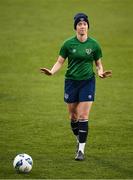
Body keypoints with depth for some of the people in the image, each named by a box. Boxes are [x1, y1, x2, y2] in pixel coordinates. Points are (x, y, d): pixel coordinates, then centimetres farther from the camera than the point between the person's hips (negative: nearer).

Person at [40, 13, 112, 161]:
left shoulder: (94, 44, -2)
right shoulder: (68, 44, -3)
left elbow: (98, 64, 6)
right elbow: (60, 62, 1)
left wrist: (101, 72, -15)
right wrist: (52, 72, -18)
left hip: (88, 82, -1)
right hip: (71, 82, 1)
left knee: (83, 117, -9)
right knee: (73, 116, 8)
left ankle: (81, 150, -4)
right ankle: (79, 140, 34)